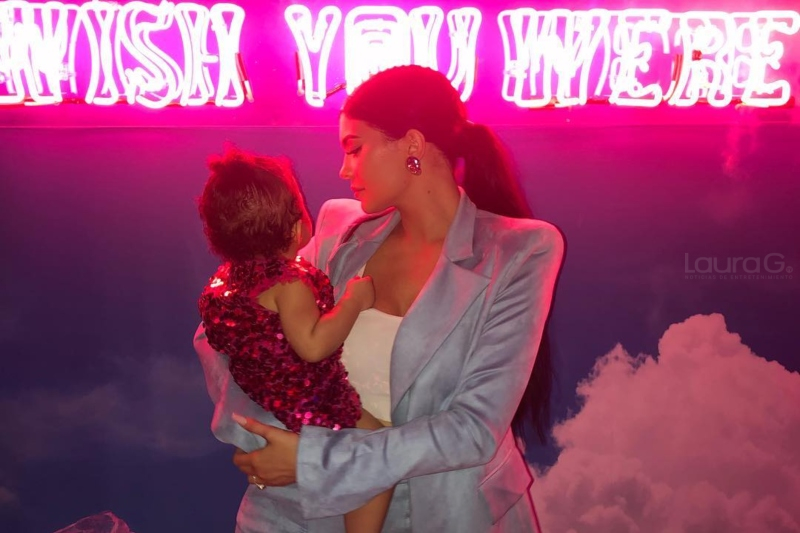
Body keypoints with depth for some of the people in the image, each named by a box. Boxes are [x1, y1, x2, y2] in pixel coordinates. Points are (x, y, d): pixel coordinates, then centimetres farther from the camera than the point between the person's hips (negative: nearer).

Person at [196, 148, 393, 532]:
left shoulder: (229, 276, 0)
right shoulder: (289, 283, -27)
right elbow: (312, 345, -37)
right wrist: (354, 301, -26)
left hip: (260, 396, 10)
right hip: (306, 406, -10)